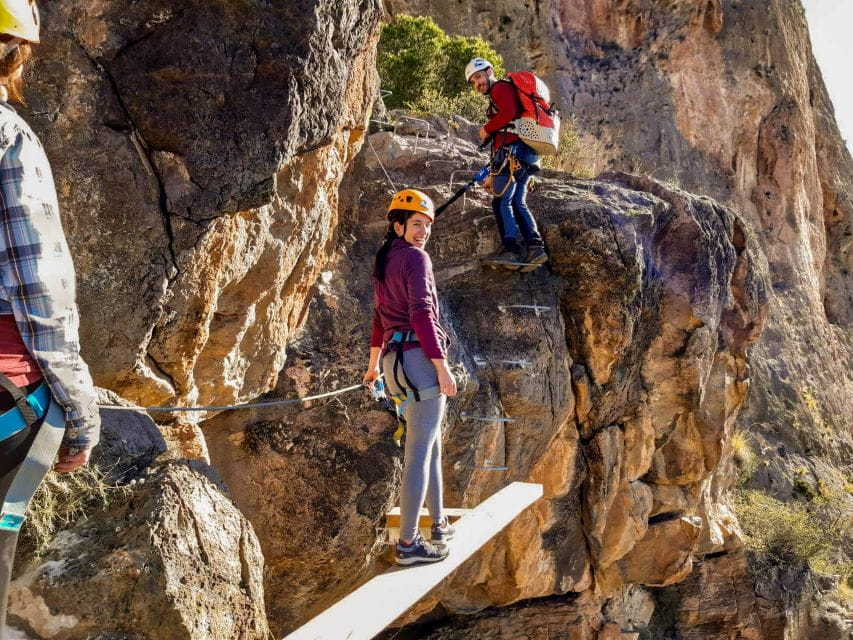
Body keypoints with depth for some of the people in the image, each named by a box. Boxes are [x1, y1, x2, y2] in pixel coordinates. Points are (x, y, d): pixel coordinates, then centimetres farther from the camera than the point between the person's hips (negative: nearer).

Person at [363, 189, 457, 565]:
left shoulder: (384, 261, 19)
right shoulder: (415, 257, -7)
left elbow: (380, 317, 26)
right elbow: (421, 315, -17)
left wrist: (374, 364, 35)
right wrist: (442, 366, -20)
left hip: (396, 359, 9)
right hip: (421, 358, -9)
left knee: (431, 444, 20)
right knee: (419, 451, -8)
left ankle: (439, 525, 30)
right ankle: (408, 543, -7)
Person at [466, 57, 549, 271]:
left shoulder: (501, 88, 4)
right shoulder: (498, 98, 33)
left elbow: (508, 113, -18)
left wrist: (486, 129, -3)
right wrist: (494, 175, 28)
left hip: (514, 152, -10)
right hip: (526, 156, 10)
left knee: (501, 202, -11)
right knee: (517, 203, 4)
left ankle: (511, 252, -18)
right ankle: (535, 248, -6)